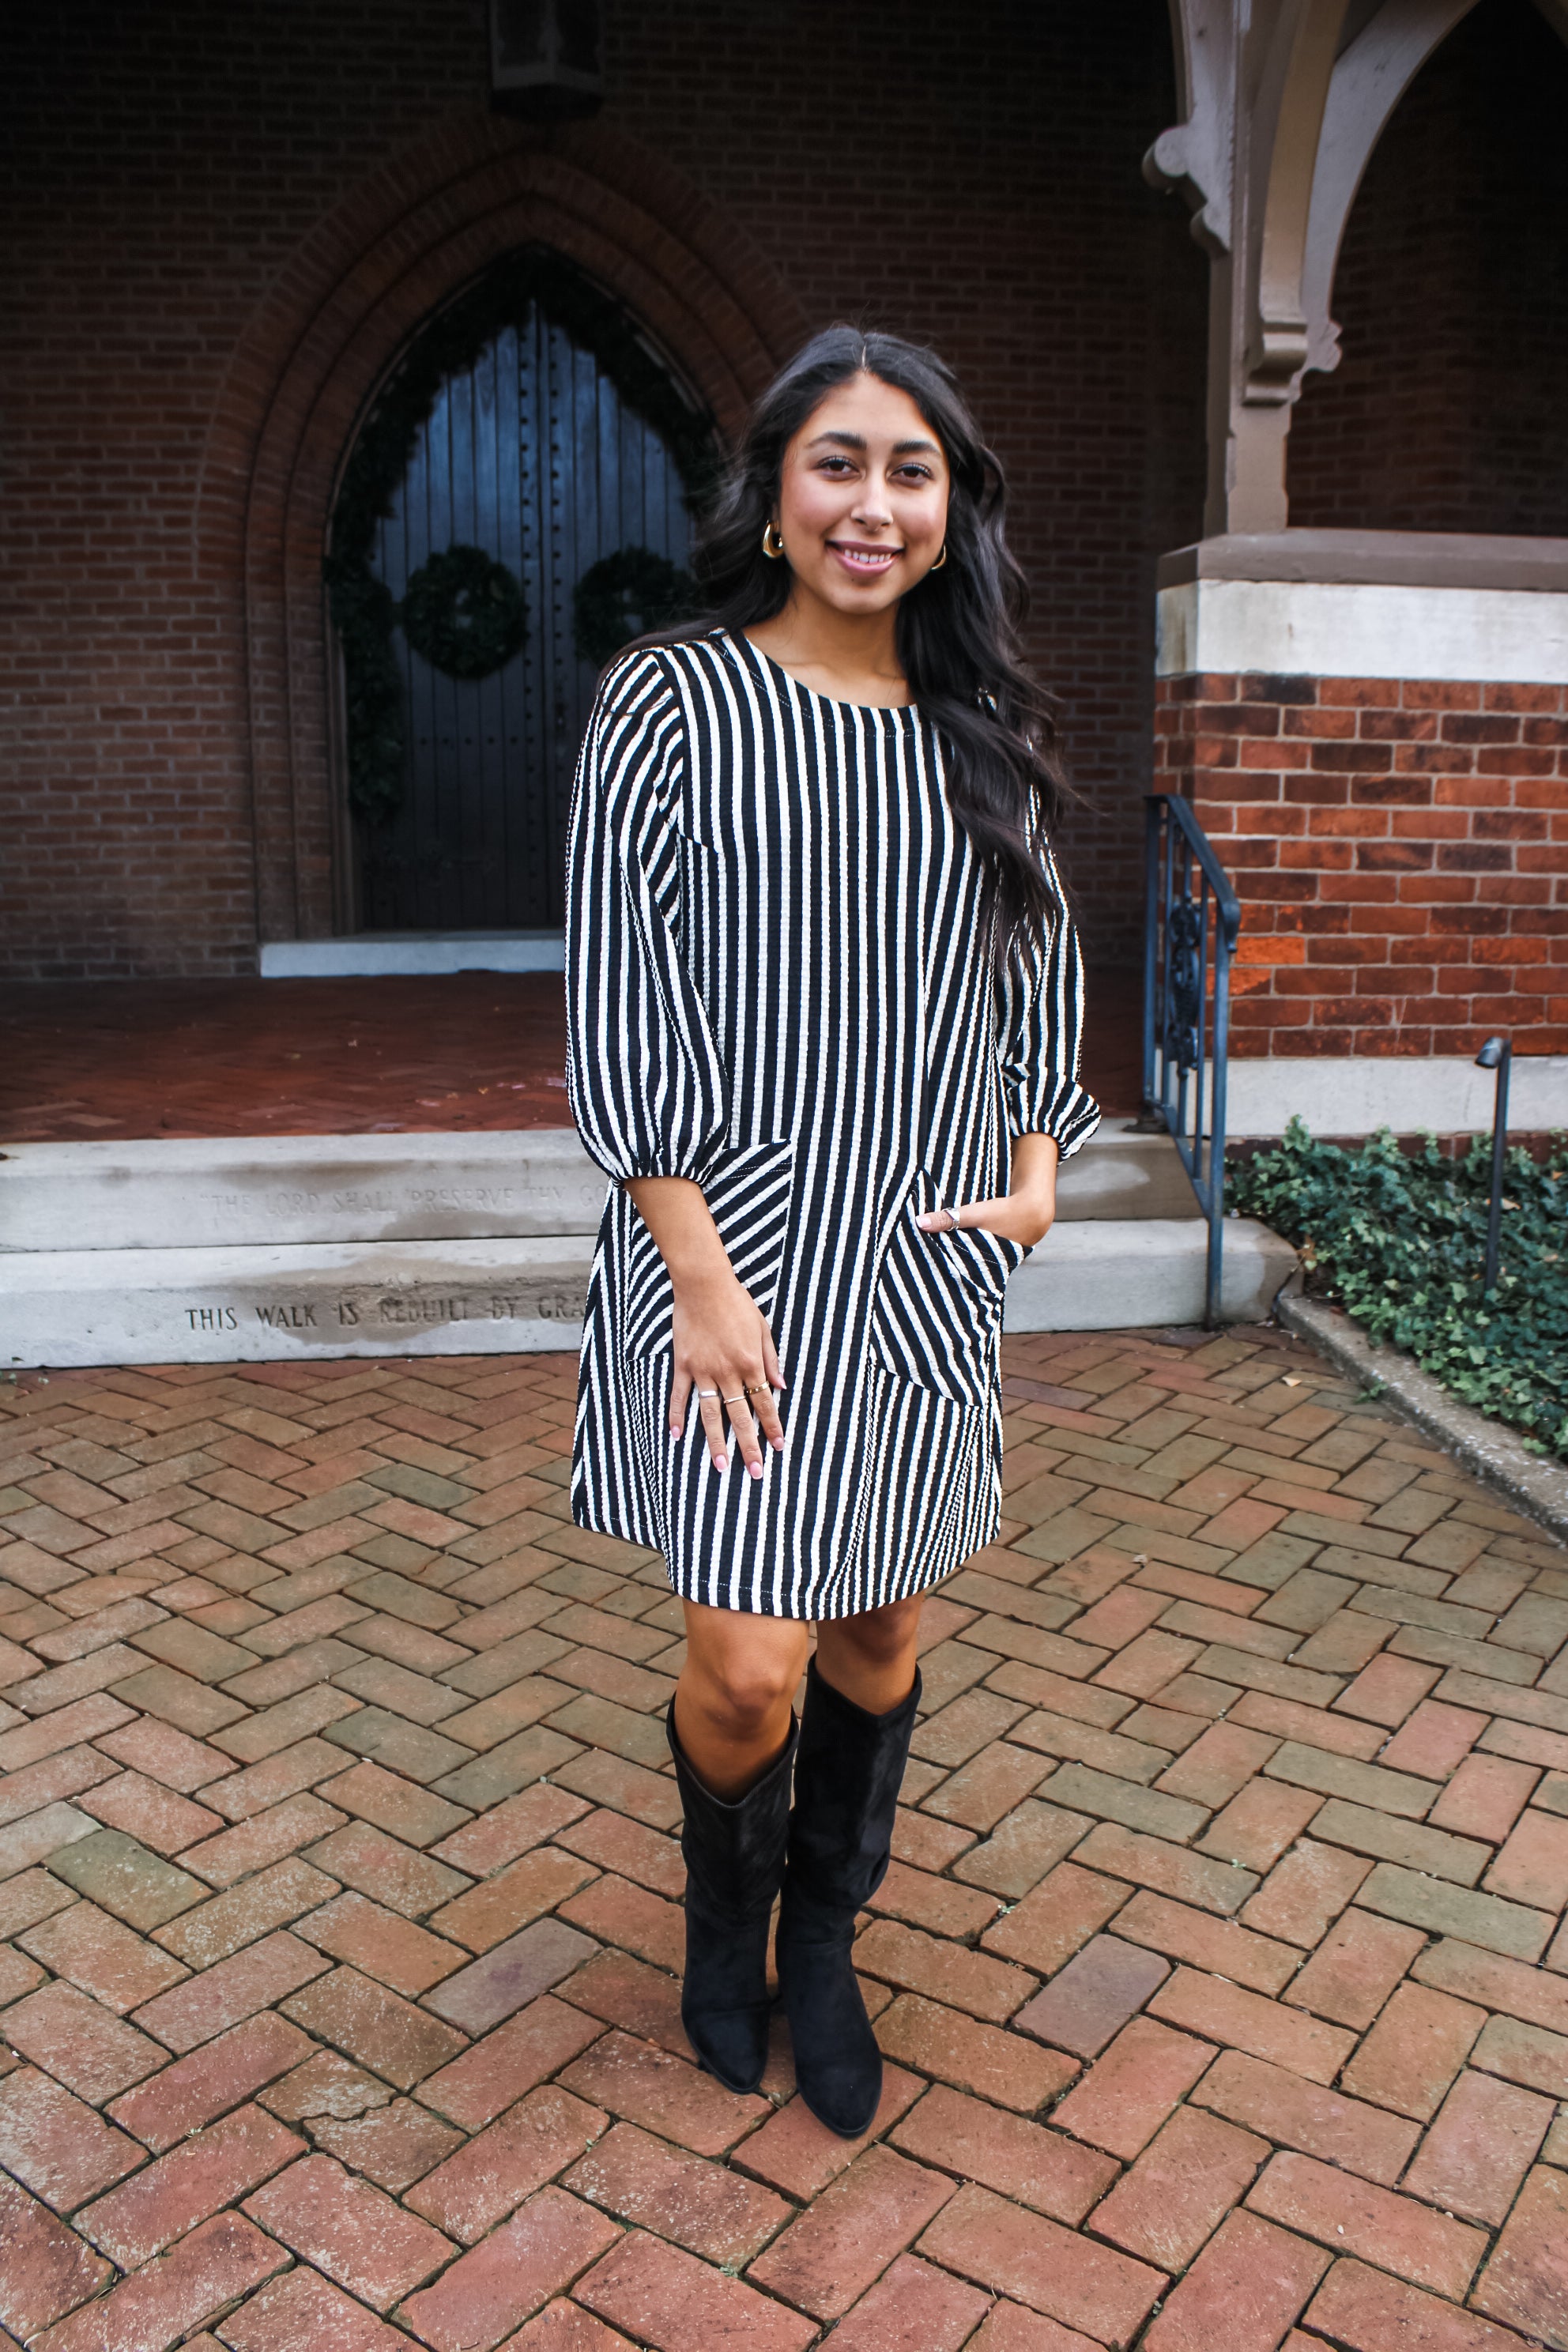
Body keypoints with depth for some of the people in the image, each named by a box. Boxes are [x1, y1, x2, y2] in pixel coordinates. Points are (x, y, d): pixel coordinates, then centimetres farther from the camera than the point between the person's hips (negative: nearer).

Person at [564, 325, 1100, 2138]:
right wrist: (700, 1275, -15)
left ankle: (824, 1942, 39)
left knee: (881, 1631, 13)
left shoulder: (983, 732, 8)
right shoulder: (673, 701, -6)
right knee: (750, 1662, -3)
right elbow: (618, 999, -10)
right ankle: (726, 1906, 33)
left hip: (928, 1255, 5)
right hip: (737, 1244, -4)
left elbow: (1040, 969, 17)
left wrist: (1041, 1164, 3)